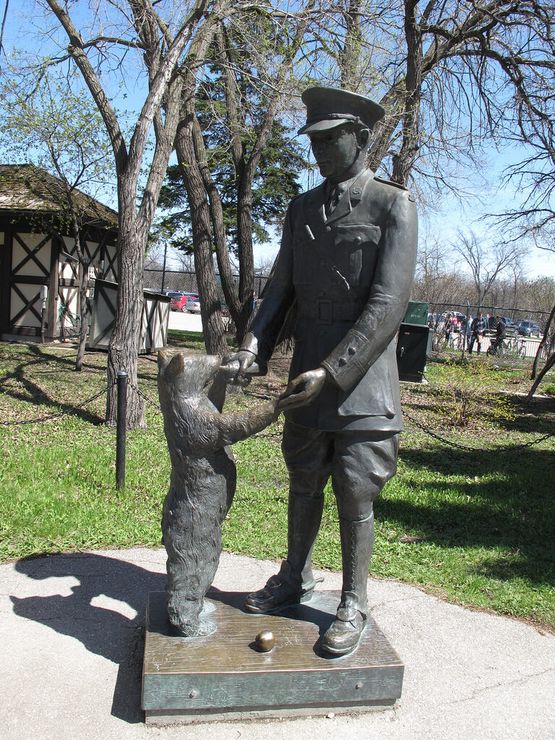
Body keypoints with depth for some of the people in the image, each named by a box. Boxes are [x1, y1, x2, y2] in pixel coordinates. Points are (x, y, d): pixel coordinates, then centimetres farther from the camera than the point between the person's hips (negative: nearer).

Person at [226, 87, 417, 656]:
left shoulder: (393, 205, -6)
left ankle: (352, 605, 23)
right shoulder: (301, 208, 11)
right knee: (303, 486, 16)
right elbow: (281, 288, 11)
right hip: (306, 378, 5)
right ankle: (294, 580, 36)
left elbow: (388, 306, -14)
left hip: (361, 382, -5)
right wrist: (254, 347, -7)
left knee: (355, 497, 4)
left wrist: (331, 373, -20)